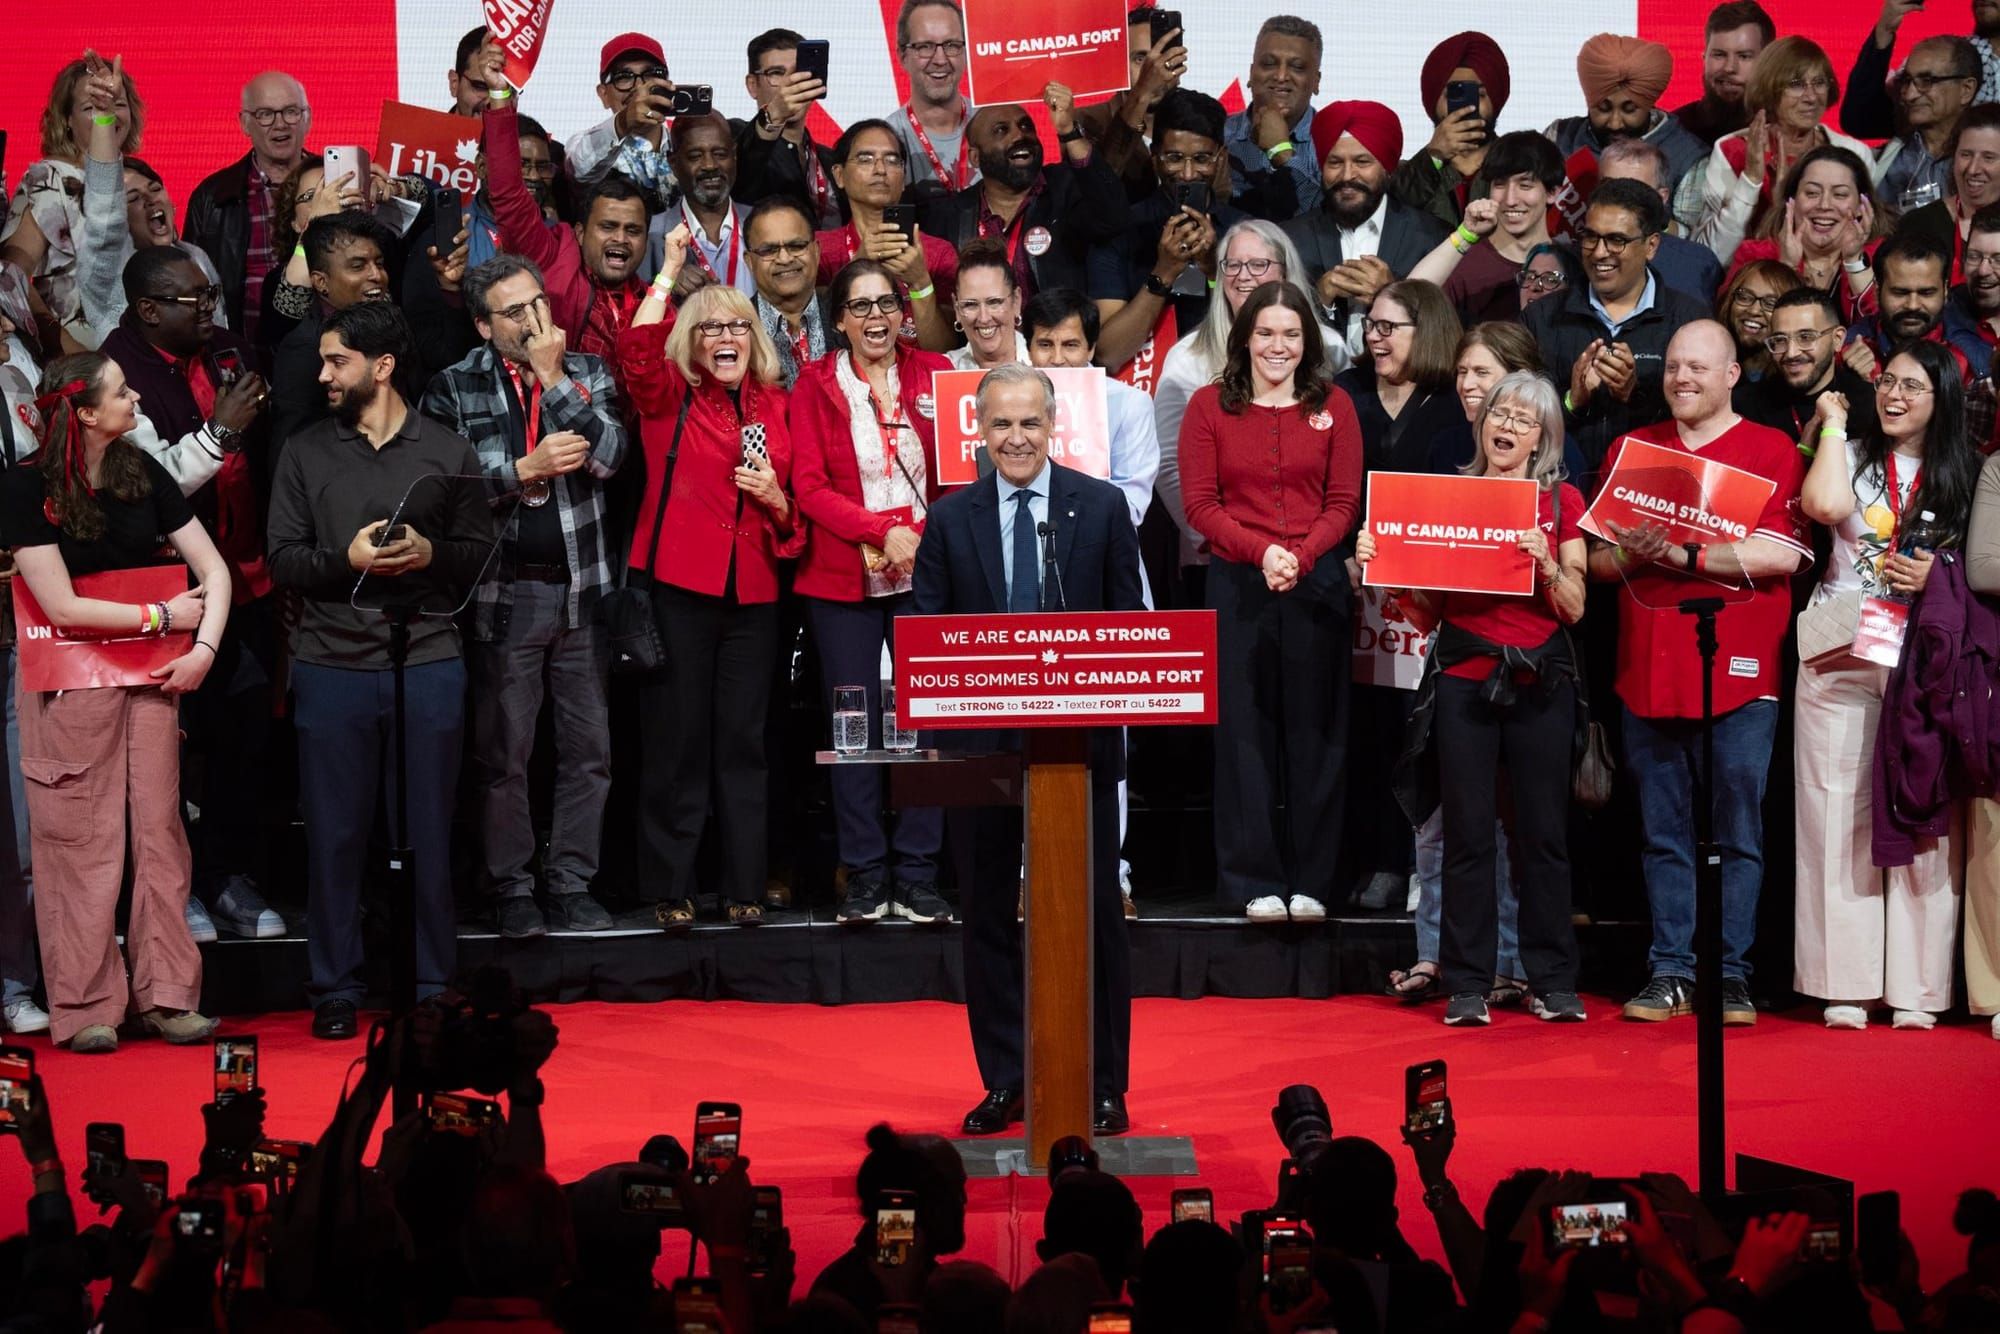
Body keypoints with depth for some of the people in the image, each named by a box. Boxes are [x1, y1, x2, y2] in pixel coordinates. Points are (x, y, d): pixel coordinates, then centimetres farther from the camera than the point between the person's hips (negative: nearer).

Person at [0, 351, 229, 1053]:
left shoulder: (141, 471, 4)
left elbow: (212, 568, 4)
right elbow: (63, 606, -15)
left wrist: (204, 646, -9)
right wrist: (162, 615, -10)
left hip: (150, 677, 4)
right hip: (70, 683, -4)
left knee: (159, 833, 4)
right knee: (80, 842, 0)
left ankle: (165, 994, 10)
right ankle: (86, 1008, 8)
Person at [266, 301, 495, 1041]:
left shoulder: (448, 452, 6)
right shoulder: (306, 452, 8)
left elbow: (480, 555, 5)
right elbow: (283, 559, 3)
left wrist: (430, 554, -14)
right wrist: (344, 559, -14)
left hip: (428, 665, 0)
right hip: (331, 666, 0)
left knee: (427, 832, 5)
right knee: (334, 833, 3)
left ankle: (430, 987, 14)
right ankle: (334, 991, 11)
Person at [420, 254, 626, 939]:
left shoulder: (589, 373, 9)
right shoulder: (454, 388, 2)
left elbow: (608, 455, -8)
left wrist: (553, 378, -10)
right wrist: (526, 469, -14)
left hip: (583, 588, 2)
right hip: (504, 593, -2)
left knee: (588, 747, 5)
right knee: (502, 752, 2)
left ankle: (572, 881, 15)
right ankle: (509, 888, 12)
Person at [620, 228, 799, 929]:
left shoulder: (775, 406, 13)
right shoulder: (669, 398, 2)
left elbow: (796, 509, 20)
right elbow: (636, 352, -20)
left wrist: (775, 498, -3)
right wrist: (669, 272, -19)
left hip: (752, 592, 3)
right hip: (678, 587, -3)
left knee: (743, 741, 7)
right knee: (677, 738, 0)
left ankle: (745, 886, 13)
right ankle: (671, 889, 7)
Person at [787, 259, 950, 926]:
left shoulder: (933, 372, 8)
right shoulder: (816, 385, 4)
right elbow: (809, 486, -2)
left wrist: (927, 537, -10)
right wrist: (884, 531, -14)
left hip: (924, 572, 1)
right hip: (843, 577, -1)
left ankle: (917, 876, 4)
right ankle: (864, 876, 7)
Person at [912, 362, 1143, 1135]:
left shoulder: (1102, 507, 3)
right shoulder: (950, 519, 5)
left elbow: (1131, 621, 3)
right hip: (984, 742, 1)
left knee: (1095, 915, 4)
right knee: (988, 915, 7)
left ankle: (1103, 1086, 12)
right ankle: (1003, 1082, 17)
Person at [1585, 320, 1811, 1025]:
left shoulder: (1773, 451, 3)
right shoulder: (1629, 450, 15)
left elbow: (1781, 555, -10)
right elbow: (1598, 559, 12)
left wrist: (1679, 553, -14)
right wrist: (1634, 554, -10)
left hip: (1740, 675, -3)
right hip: (1648, 670, 4)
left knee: (1739, 831, -1)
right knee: (1663, 832, 6)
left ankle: (1730, 975, 4)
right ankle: (1670, 972, 9)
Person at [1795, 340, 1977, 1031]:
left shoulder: (1966, 474, 11)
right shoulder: (1852, 456, 10)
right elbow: (1824, 505, -13)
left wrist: (1938, 577, -6)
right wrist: (1834, 425, 0)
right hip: (1840, 658, 0)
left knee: (1922, 819, -2)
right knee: (1841, 814, -3)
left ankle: (1916, 987, 1)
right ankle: (1845, 985, 0)